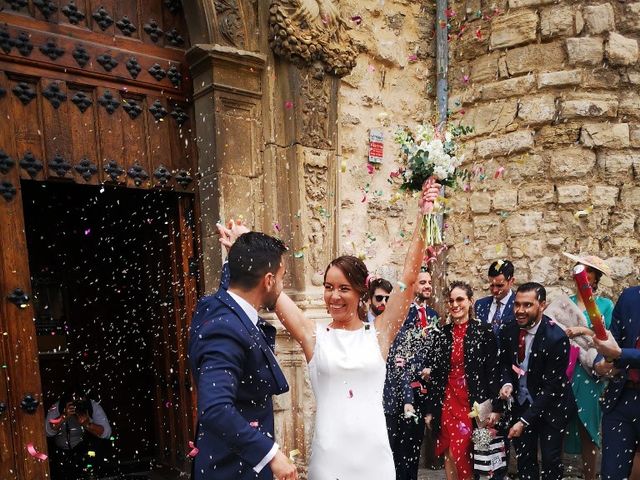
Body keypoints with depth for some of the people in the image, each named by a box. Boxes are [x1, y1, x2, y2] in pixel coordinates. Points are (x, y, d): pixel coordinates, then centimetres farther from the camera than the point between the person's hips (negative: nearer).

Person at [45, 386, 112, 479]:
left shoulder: (93, 406, -17)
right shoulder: (57, 408, -14)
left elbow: (106, 433, -22)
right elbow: (48, 432, -25)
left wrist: (87, 424, -36)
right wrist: (64, 416, -38)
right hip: (61, 452, 0)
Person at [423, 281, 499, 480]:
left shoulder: (484, 332, -3)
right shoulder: (440, 334, 5)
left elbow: (493, 372, -3)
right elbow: (433, 374, 7)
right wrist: (430, 410, 7)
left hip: (473, 403, -3)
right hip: (446, 403, 3)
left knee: (460, 453, -6)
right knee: (449, 455, 8)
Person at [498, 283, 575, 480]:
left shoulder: (556, 338, -24)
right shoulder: (509, 332, -8)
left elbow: (551, 387, -21)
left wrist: (524, 421, -21)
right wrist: (507, 383, -13)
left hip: (550, 407, -4)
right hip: (522, 403, 4)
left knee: (551, 459, 5)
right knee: (524, 457, 12)